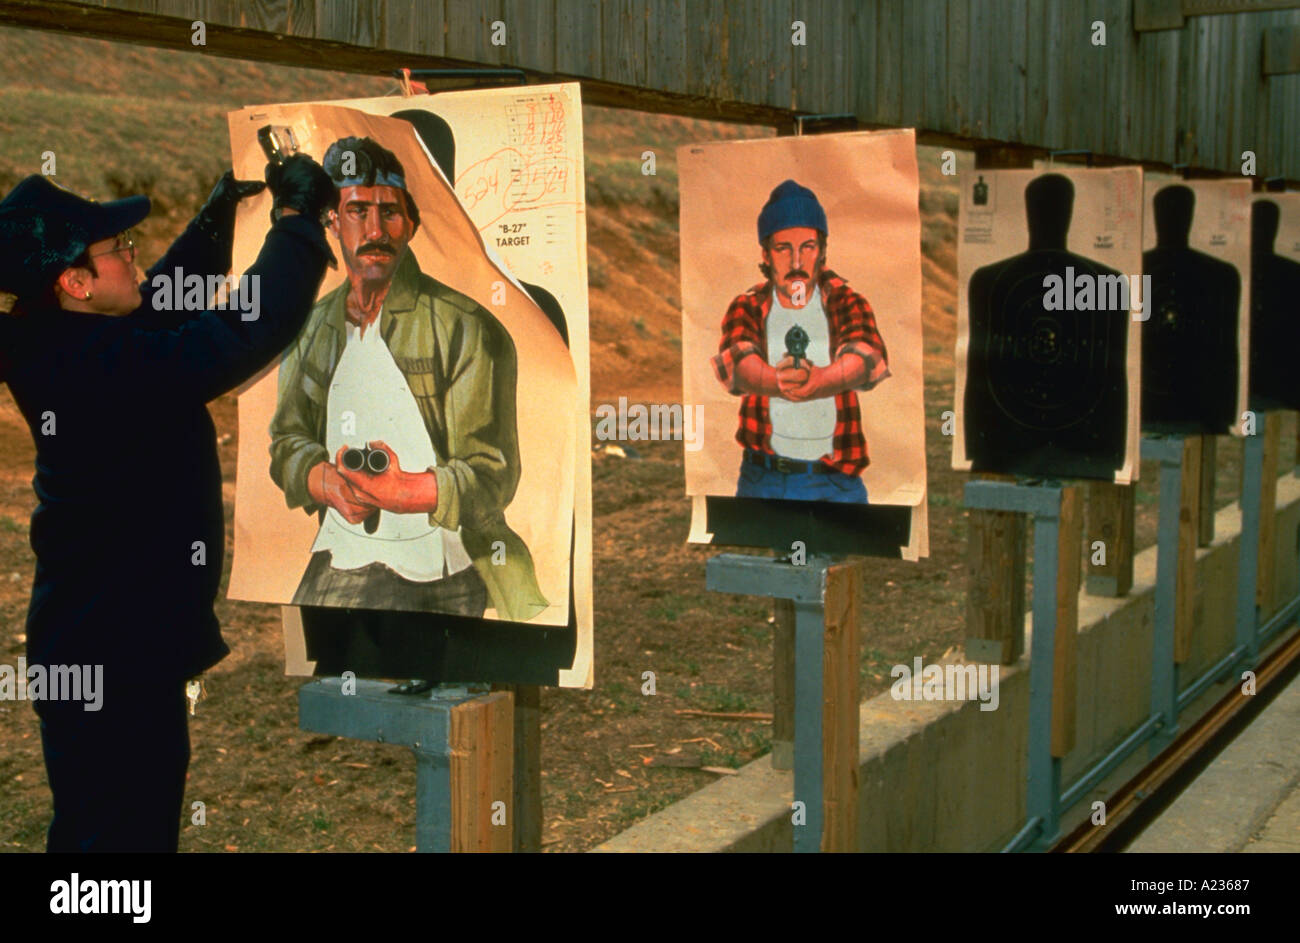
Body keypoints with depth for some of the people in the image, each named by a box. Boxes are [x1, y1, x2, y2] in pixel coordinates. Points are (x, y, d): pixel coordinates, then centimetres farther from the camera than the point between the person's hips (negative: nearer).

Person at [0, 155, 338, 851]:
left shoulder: (60, 350, 2)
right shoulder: (109, 364, -27)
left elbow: (161, 306, 19)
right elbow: (250, 332, -29)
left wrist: (217, 217, 15)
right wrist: (297, 219, -17)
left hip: (78, 641, 10)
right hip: (119, 660, -10)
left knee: (91, 831, 21)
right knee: (125, 832, 2)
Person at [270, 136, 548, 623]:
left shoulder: (466, 329, -8)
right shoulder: (313, 326, 11)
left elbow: (493, 474, -12)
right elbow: (287, 439, 12)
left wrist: (405, 492, -31)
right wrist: (326, 481, -12)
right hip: (335, 561, 5)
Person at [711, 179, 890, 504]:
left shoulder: (846, 303, 2)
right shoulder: (748, 307, 3)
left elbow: (867, 354, -21)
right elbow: (735, 360, -19)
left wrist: (818, 380, -45)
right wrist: (777, 381, -44)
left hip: (837, 480, 0)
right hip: (762, 477, 0)